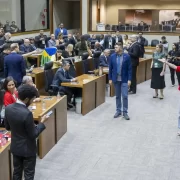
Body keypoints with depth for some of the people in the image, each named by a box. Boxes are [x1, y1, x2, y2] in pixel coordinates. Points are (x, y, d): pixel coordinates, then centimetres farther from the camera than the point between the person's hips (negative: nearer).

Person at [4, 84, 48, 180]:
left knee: (17, 172, 21)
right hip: (28, 149, -6)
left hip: (15, 147, 7)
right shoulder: (27, 113, -30)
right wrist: (42, 122, -10)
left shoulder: (8, 108, -9)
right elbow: (33, 135, -21)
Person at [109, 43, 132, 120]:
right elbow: (110, 68, 4)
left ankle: (125, 112, 7)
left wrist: (129, 79, -8)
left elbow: (129, 69, -5)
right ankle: (118, 111, 23)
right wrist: (110, 78, 2)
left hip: (124, 79, -2)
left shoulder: (127, 56, -7)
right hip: (116, 79, 3)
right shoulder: (112, 56, -1)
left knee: (125, 96, -4)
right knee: (117, 96, 12)